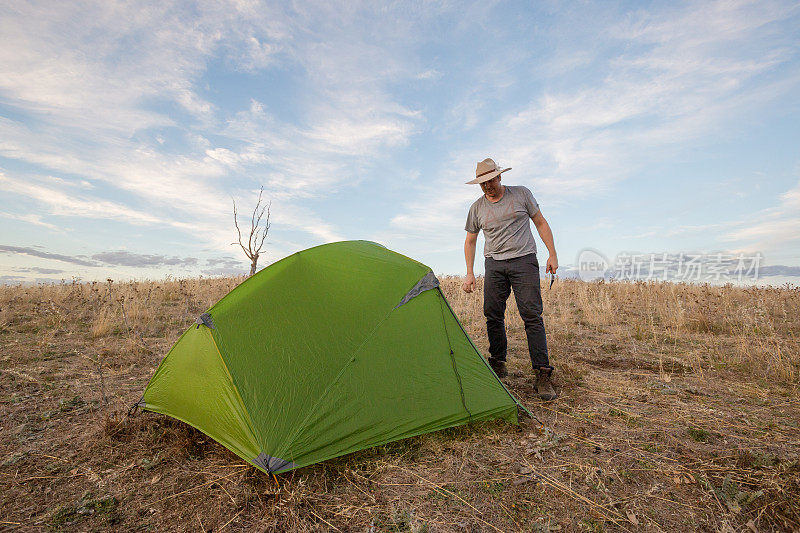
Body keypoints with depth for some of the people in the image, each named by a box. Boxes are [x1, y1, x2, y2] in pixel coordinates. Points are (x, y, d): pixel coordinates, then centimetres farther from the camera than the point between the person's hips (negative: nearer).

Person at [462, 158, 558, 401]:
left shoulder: (521, 194, 2)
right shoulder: (477, 208, 5)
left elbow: (541, 223, 7)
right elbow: (470, 242, 11)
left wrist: (553, 255, -1)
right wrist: (469, 274, 4)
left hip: (524, 261, -2)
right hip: (494, 265, 3)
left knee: (532, 315, -9)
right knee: (492, 315, 0)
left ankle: (542, 374, -4)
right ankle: (498, 364, 17)